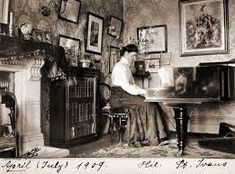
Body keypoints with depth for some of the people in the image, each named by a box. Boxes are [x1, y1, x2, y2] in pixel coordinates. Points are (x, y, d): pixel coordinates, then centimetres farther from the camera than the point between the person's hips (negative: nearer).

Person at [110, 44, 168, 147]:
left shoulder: (127, 67, 21)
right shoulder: (120, 67, -10)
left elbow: (132, 85, 19)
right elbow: (126, 86, -19)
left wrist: (144, 91, 4)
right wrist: (144, 92, -19)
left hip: (127, 94, 9)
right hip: (119, 97, -9)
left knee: (153, 103, -10)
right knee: (145, 104, -25)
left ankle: (158, 135, -12)